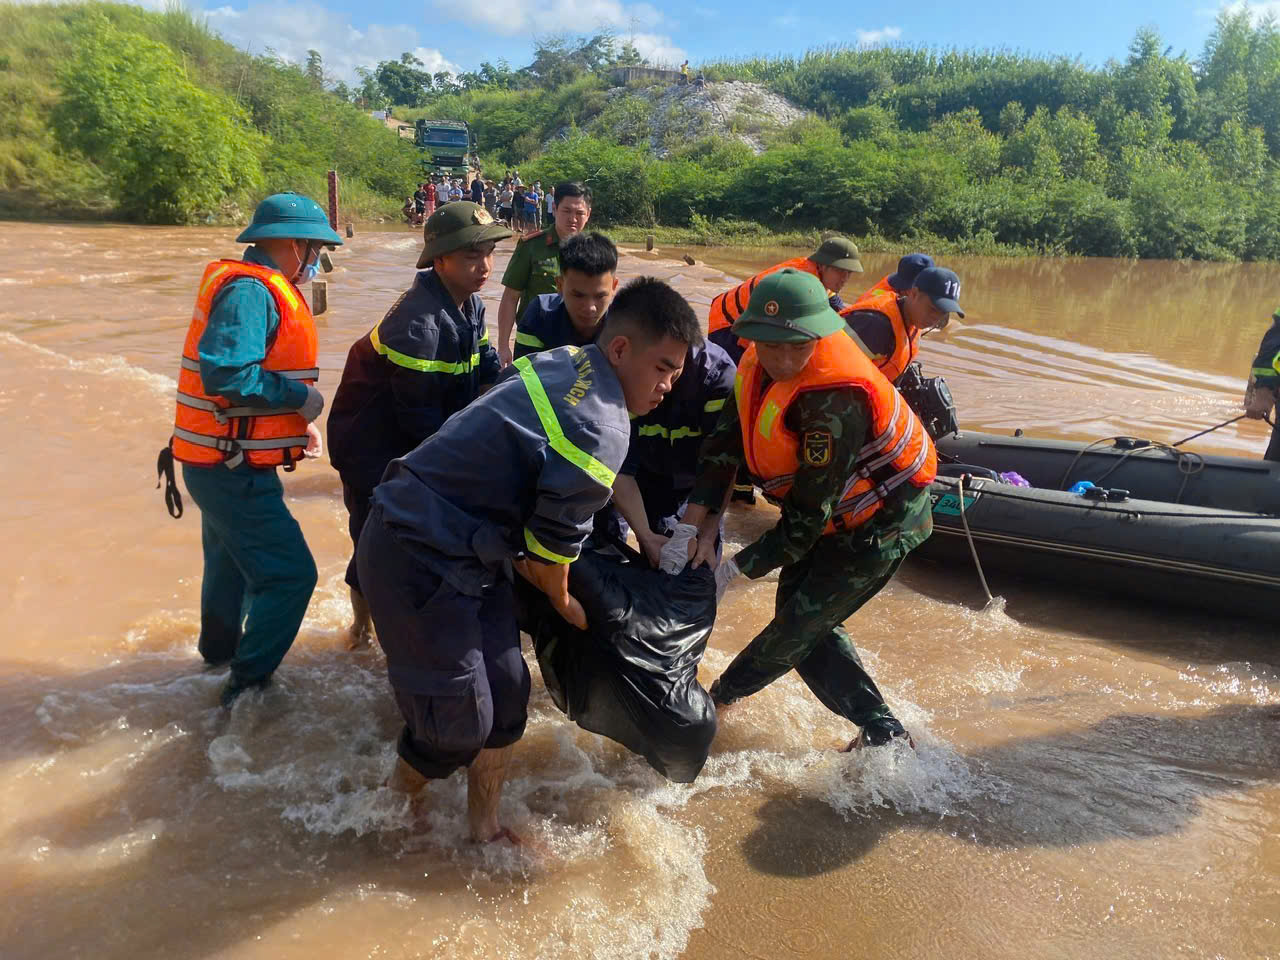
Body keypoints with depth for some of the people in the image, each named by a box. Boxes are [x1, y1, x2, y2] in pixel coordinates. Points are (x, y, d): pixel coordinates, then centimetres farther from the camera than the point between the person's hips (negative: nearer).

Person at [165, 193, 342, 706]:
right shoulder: (250, 290, -20)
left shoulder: (258, 287, 13)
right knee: (289, 573, -8)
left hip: (227, 466, 11)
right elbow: (225, 375, -31)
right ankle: (246, 684, 6)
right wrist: (301, 397, -21)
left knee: (233, 559, 27)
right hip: (233, 470, -11)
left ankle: (220, 650, 49)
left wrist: (299, 424, 6)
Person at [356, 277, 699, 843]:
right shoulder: (600, 432, -23)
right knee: (460, 720, 2)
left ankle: (484, 826, 31)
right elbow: (551, 547, -13)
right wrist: (567, 606, 9)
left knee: (505, 690, 13)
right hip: (420, 563, -9)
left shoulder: (563, 362, 3)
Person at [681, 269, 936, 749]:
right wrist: (692, 526, -17)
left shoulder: (834, 399, -37)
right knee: (799, 615, 12)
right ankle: (882, 731, 17)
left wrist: (735, 569, -23)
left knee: (800, 623, 0)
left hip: (881, 523, -9)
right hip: (836, 512, 9)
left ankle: (724, 694, 27)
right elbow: (724, 441, -8)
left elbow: (808, 516, -31)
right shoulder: (761, 362, -12)